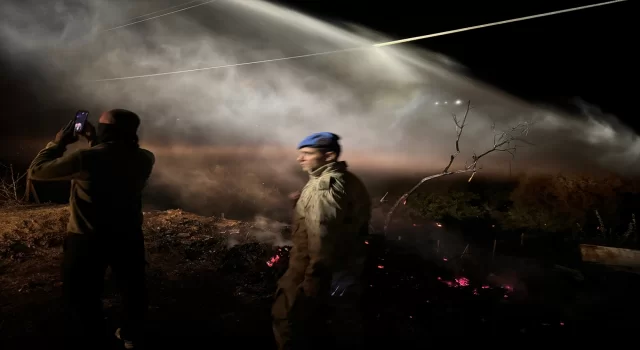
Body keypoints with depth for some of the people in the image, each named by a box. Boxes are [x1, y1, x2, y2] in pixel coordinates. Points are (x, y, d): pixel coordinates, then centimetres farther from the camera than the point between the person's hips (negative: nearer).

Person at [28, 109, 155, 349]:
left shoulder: (85, 159, -23)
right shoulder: (143, 159, -9)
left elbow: (36, 171, -9)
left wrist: (59, 142, 0)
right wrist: (94, 140, 9)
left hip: (87, 240, -4)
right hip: (129, 237, 4)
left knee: (81, 296, 16)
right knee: (132, 287, 23)